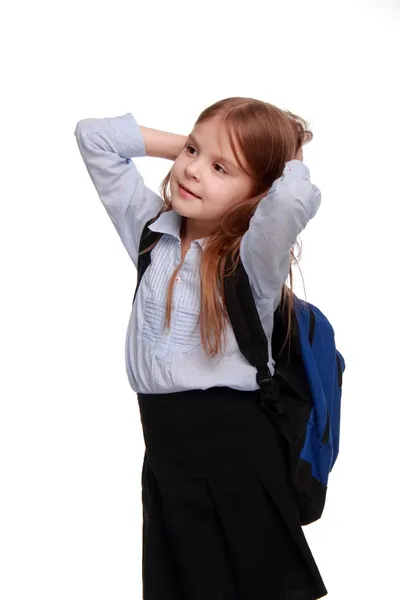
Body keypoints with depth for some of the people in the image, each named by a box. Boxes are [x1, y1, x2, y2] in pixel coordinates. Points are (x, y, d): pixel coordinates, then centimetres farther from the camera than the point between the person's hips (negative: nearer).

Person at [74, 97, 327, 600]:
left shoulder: (254, 256, -14)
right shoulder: (152, 228, 4)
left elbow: (295, 198, -37)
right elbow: (93, 137, 8)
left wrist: (289, 159, -13)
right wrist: (189, 143, 2)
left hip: (234, 444, -6)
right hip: (164, 446, 6)